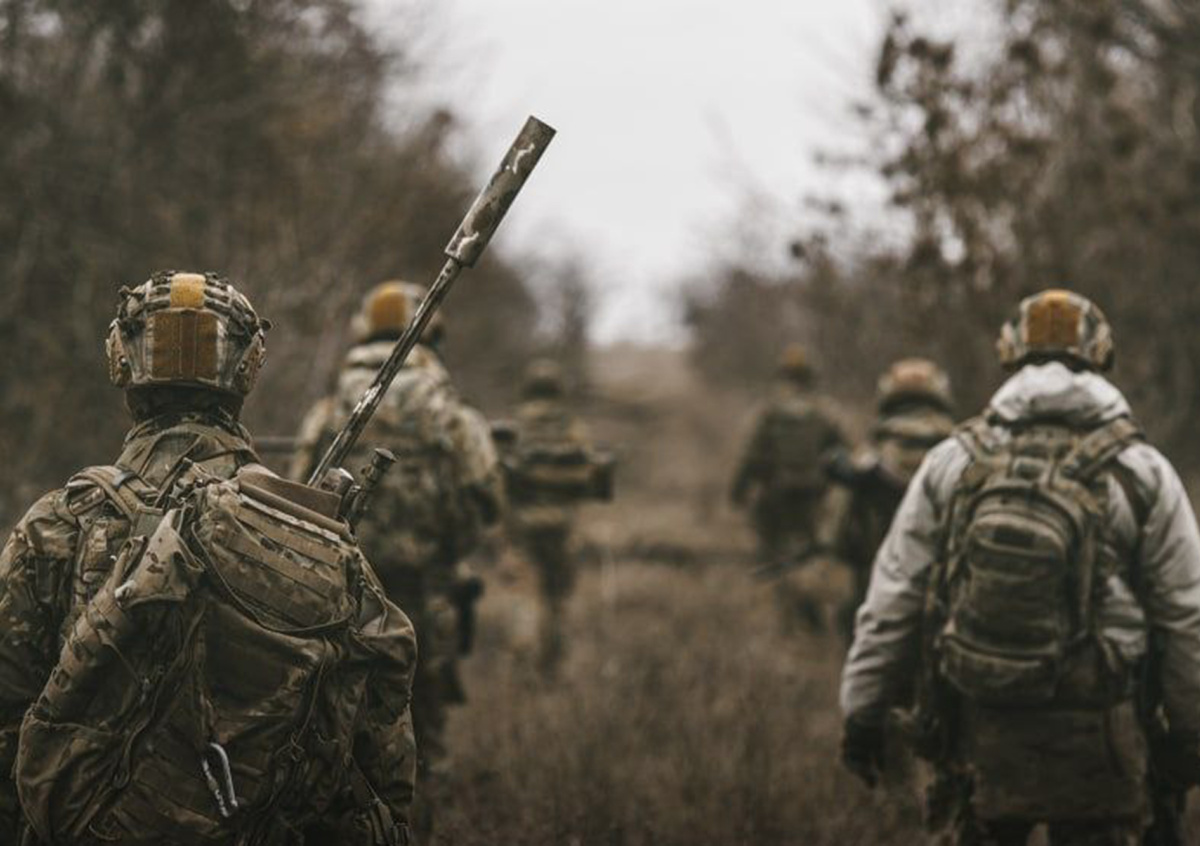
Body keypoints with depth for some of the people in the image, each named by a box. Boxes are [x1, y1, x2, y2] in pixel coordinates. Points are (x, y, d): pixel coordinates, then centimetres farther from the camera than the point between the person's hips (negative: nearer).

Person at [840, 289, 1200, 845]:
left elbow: (891, 604, 3)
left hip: (974, 736, 2)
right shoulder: (1142, 474, -2)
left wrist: (863, 710, 11)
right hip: (1096, 745, -2)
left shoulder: (950, 465, 2)